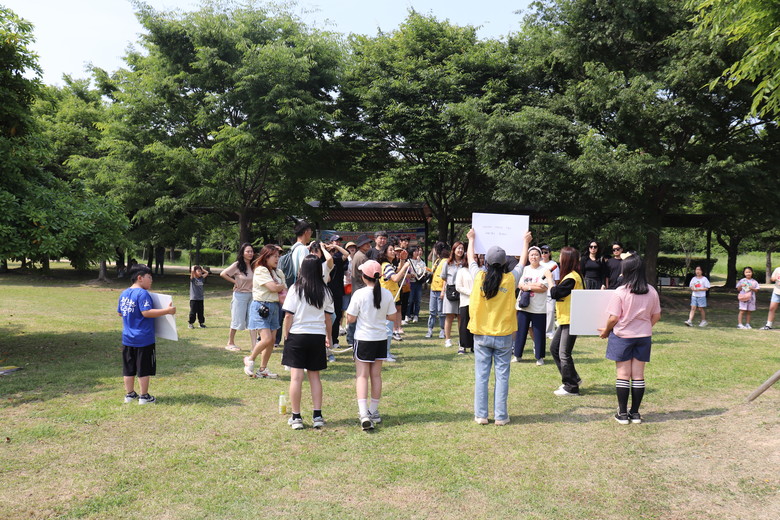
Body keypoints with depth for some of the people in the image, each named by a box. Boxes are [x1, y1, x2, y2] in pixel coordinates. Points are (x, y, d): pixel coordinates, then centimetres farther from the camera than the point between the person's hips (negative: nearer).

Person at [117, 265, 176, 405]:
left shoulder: (124, 293, 8)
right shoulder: (142, 293, -18)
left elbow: (119, 312, 17)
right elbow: (147, 312, -25)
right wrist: (167, 310, -22)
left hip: (127, 339, 8)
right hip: (143, 339, -8)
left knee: (129, 369, 15)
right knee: (144, 369, 4)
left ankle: (129, 394, 24)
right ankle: (144, 396, 12)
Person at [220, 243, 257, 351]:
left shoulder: (253, 265, 5)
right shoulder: (237, 265, -9)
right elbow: (223, 274, -11)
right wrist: (235, 282, -10)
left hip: (252, 295, 5)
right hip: (240, 295, -5)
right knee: (237, 320, 3)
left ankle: (254, 345, 0)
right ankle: (230, 343, 21)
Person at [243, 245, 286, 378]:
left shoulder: (278, 272, 15)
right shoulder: (260, 270, -10)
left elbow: (283, 292, 10)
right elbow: (273, 287, -19)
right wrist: (283, 286, 1)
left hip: (274, 307, 8)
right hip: (261, 306, -7)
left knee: (272, 340, 5)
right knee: (266, 339, -15)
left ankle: (263, 369, 16)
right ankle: (250, 360, 9)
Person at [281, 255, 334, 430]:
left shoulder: (295, 289, -7)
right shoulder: (325, 291, 1)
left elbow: (288, 316, -8)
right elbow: (328, 318, 6)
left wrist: (285, 336, 4)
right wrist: (329, 337, 19)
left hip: (297, 335, -3)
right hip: (317, 336, 3)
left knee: (296, 377, 2)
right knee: (315, 376, 12)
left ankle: (296, 417, 6)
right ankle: (317, 416, 11)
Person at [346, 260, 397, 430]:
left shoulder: (359, 294, -14)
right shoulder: (386, 294, -3)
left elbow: (351, 319, -11)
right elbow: (392, 317, 3)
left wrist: (348, 312, 9)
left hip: (363, 339, -4)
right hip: (381, 339, 4)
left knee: (362, 376, -1)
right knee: (376, 375, 14)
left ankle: (364, 414, -14)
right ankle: (374, 412, 24)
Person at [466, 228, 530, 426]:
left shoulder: (479, 277, -6)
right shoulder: (510, 279, -8)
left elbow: (471, 258, 14)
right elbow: (522, 262, 12)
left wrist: (471, 239, 32)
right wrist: (525, 242, 30)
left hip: (481, 335, 1)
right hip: (503, 336, -1)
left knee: (481, 375, 6)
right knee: (502, 376, 5)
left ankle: (481, 415, 11)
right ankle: (501, 416, 9)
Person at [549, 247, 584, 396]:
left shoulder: (571, 278, -19)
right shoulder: (572, 276, 13)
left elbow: (555, 293, -23)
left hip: (571, 321, -10)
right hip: (565, 320, 10)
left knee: (564, 354, -4)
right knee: (554, 348, 15)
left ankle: (571, 387, 7)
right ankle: (573, 378, 24)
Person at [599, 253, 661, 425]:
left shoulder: (620, 292, -16)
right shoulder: (652, 292, -3)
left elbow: (613, 318, -15)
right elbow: (656, 316, 5)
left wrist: (605, 331, 2)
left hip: (622, 336, -4)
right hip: (644, 337, 4)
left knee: (623, 375, 4)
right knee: (638, 375, 10)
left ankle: (622, 413, 10)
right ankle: (635, 413, 17)